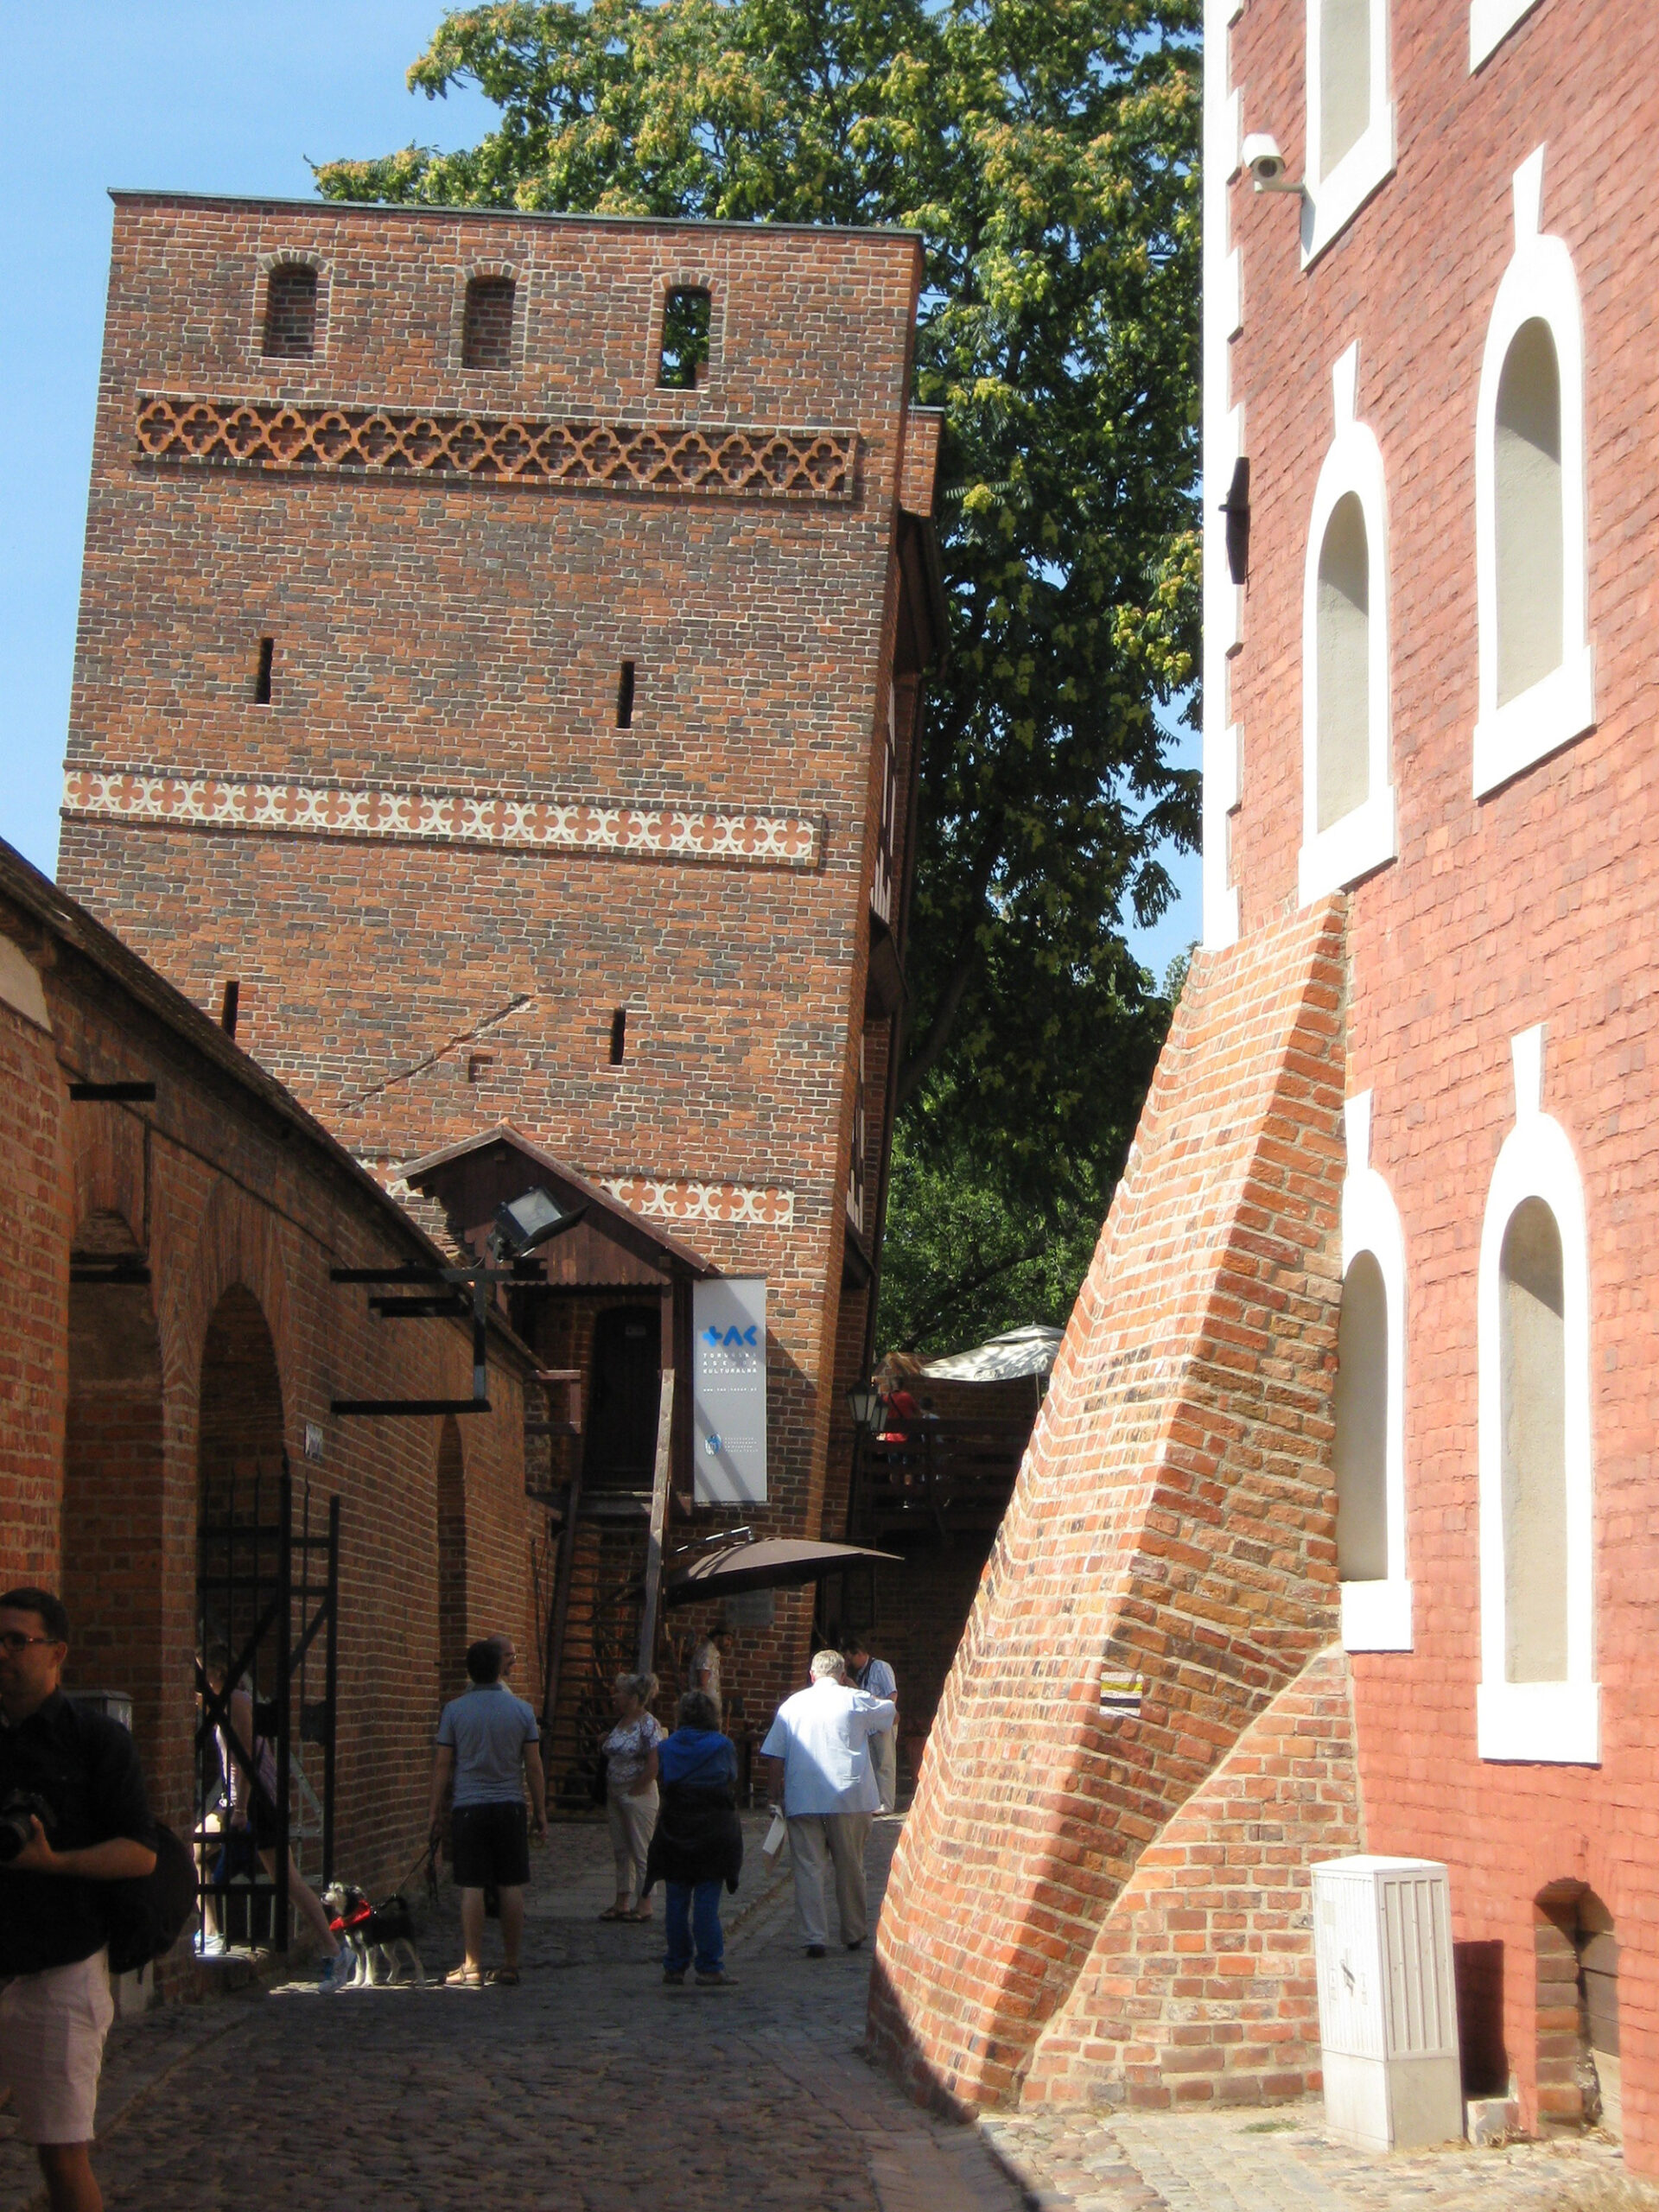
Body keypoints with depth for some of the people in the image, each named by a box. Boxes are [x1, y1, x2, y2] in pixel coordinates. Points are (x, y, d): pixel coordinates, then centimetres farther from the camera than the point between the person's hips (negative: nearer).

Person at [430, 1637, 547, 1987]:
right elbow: (534, 1766, 3)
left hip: (468, 1808, -1)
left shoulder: (454, 1710, -2)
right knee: (512, 1887, 6)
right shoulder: (521, 1710, 1)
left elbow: (443, 1765, 0)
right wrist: (540, 1811, 11)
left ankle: (472, 1968, 0)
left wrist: (436, 1811, 8)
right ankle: (510, 1965, 9)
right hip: (510, 1806, 1)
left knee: (472, 1888, 0)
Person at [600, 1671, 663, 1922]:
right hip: (616, 1795, 9)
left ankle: (643, 1904, 5)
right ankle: (622, 1902, 19)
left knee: (641, 1852, -1)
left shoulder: (649, 1725, -15)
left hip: (638, 1795, -9)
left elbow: (654, 1765, -19)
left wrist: (634, 1790, -14)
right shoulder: (620, 1722, 10)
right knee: (621, 1851, 12)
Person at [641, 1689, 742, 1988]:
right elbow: (732, 1783, 6)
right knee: (707, 1902, -1)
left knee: (676, 1903, 9)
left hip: (674, 1832, 2)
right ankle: (710, 1968, -1)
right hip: (714, 1828, -2)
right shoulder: (723, 1746, -4)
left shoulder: (667, 1747, 2)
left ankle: (675, 1966, 13)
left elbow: (664, 1785, 6)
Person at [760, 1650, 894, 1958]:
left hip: (802, 1801, 1)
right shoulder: (856, 1701, 2)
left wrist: (774, 1795, 14)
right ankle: (854, 1934, 22)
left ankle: (814, 1938, -5)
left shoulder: (791, 1705, 7)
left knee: (808, 1869, 2)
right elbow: (891, 1715, 21)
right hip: (849, 1798, -1)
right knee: (850, 1868, 12)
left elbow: (774, 1757, 5)